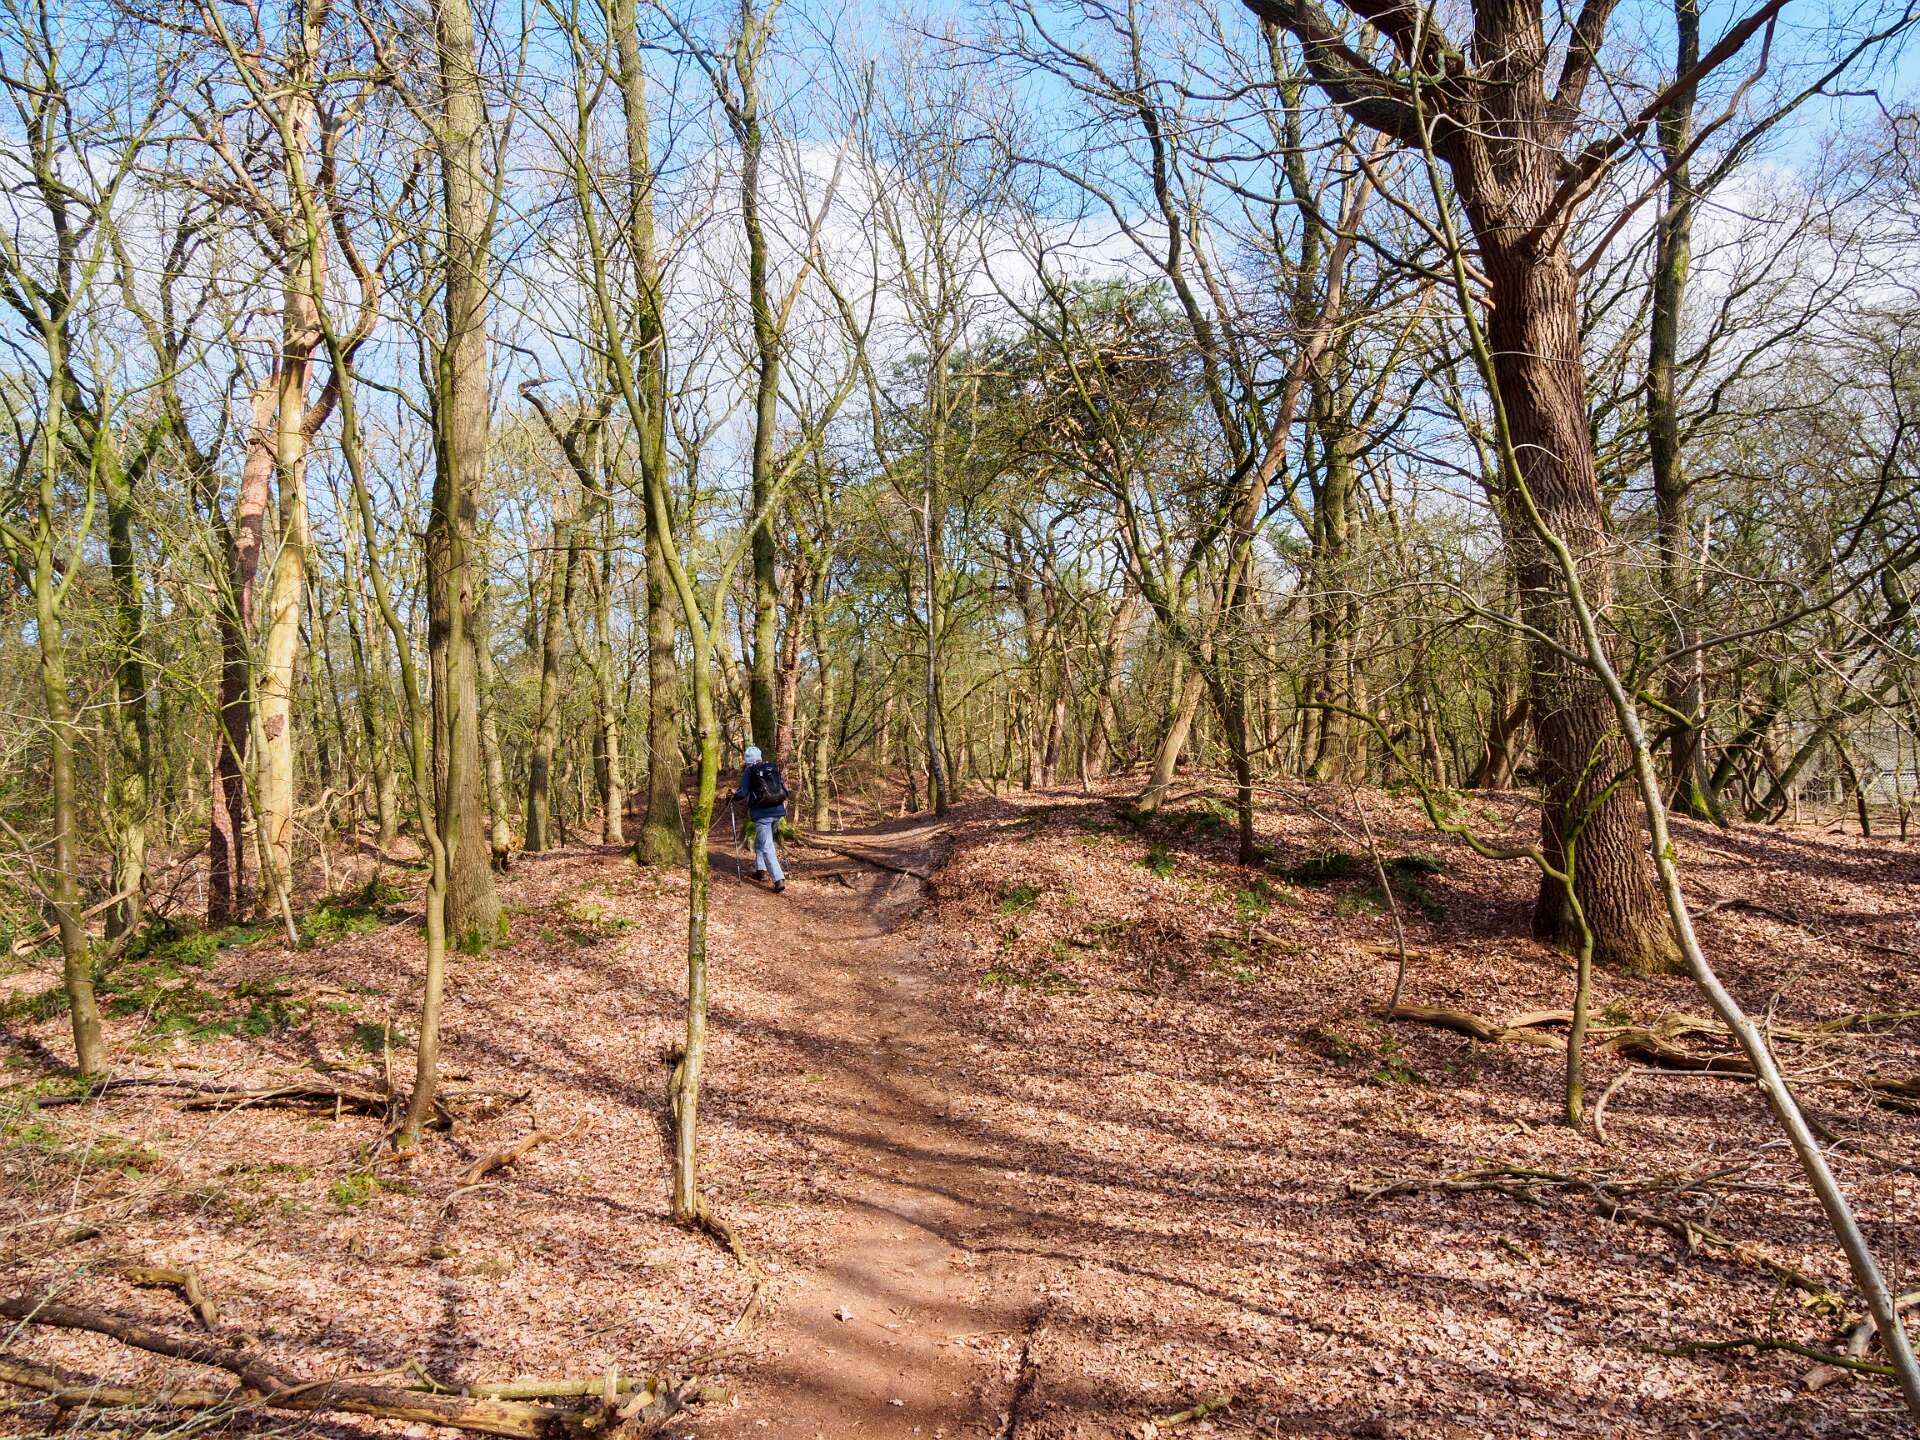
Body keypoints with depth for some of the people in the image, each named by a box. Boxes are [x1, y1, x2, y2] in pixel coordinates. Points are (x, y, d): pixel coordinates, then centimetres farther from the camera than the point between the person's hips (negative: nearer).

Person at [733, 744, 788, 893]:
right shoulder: (773, 767, 10)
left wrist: (732, 796, 11)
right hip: (778, 811, 6)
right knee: (760, 841, 27)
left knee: (766, 847, -5)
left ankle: (779, 880, -16)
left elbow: (743, 793, -9)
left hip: (761, 813, -6)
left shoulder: (749, 771, -3)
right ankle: (761, 870, 30)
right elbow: (784, 789, 13)